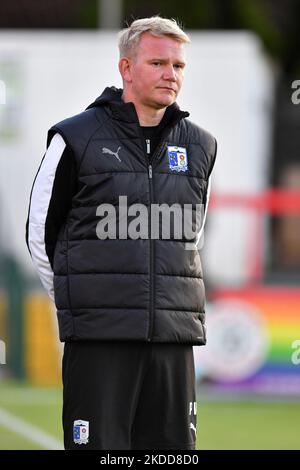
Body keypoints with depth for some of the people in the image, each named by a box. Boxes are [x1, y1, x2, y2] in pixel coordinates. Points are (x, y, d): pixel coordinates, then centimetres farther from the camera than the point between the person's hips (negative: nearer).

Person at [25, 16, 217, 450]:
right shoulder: (76, 140, -1)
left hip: (173, 337, 4)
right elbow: (40, 232, 8)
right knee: (99, 448, -6)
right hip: (99, 337, -4)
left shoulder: (200, 146, 12)